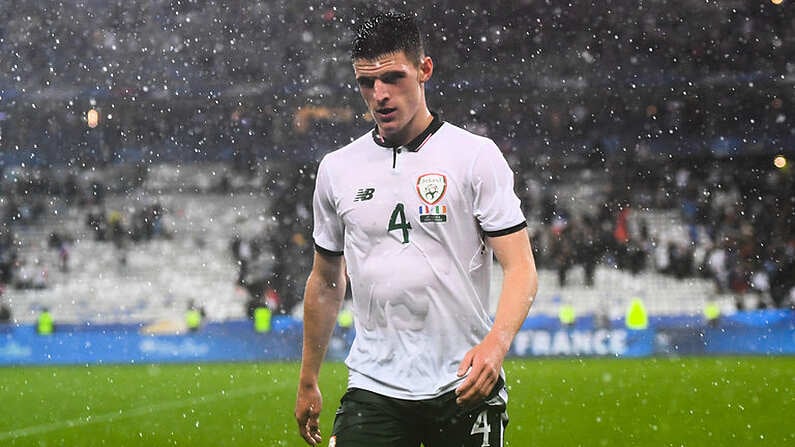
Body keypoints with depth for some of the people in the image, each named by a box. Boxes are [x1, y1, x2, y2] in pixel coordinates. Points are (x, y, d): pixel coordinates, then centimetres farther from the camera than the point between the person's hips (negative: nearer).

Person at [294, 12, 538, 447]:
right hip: (373, 390, 2)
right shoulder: (337, 169, 9)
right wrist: (308, 383, 20)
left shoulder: (477, 156, -2)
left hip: (464, 389, -2)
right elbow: (325, 280, 20)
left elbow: (520, 267, -7)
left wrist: (495, 344, -26)